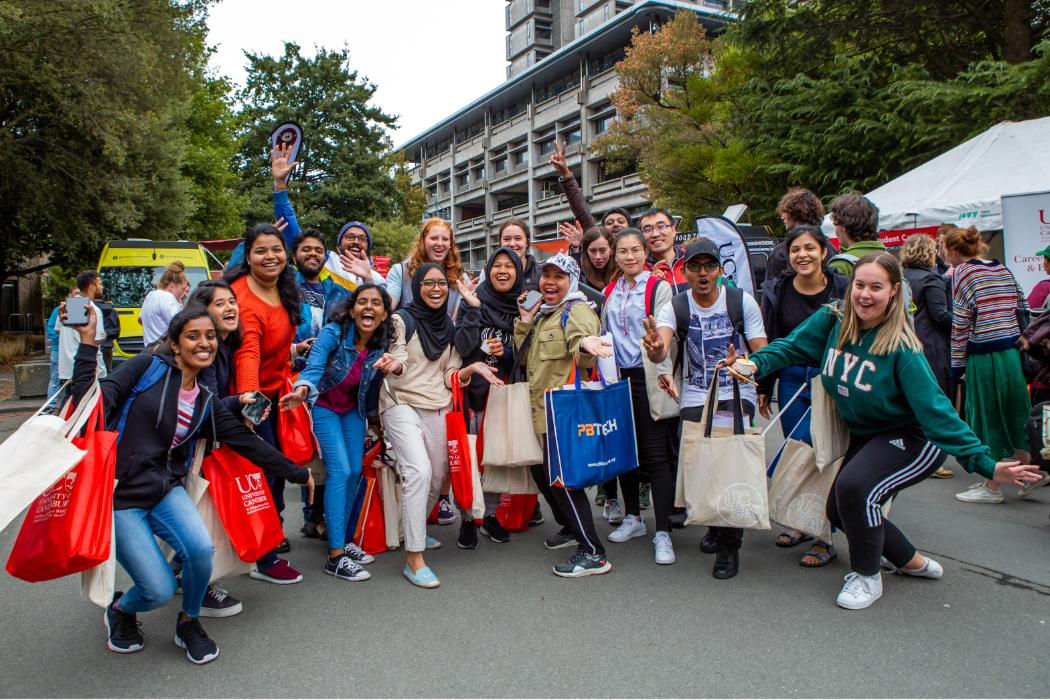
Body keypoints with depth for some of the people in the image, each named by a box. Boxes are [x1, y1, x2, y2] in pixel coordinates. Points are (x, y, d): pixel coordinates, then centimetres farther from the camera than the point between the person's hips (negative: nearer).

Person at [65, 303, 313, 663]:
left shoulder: (206, 402, 9)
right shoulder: (148, 367, -5)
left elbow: (247, 442, 12)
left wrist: (298, 473, 16)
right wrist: (89, 342, -18)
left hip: (165, 491, 4)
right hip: (119, 495, -4)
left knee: (201, 548, -25)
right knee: (160, 591, -12)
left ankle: (189, 623, 7)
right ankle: (120, 609, 28)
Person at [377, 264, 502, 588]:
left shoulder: (450, 327, 12)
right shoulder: (402, 320, -4)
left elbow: (450, 377, 11)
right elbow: (397, 370, -10)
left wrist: (472, 369, -8)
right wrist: (394, 366, -33)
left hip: (438, 409, 6)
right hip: (403, 405, -6)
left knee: (438, 477, 11)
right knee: (419, 472, -22)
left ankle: (414, 530, 39)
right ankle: (413, 558, -16)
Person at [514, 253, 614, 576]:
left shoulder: (577, 311, -10)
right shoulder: (543, 314, 17)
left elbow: (585, 358, -24)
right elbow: (526, 356, 17)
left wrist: (583, 345, -47)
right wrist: (524, 322, 5)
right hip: (541, 408, 9)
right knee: (541, 471, 18)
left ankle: (593, 552, -1)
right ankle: (570, 528, 36)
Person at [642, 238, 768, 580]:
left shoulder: (742, 301, -3)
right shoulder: (675, 307, -4)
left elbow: (761, 352, -3)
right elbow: (660, 349, -22)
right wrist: (655, 350, -48)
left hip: (737, 395, -1)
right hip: (694, 398, 1)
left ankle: (729, 545, 0)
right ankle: (715, 524, 30)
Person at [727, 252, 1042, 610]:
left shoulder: (901, 348, -27)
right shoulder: (832, 321, -13)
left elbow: (934, 409, -28)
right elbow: (792, 346, -7)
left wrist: (984, 463, -32)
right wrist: (756, 363, -26)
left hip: (911, 439, -7)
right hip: (864, 435, 7)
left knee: (854, 487, -30)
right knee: (838, 509, 10)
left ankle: (867, 576, -3)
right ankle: (912, 562, 35)